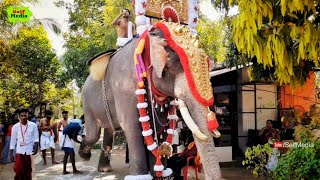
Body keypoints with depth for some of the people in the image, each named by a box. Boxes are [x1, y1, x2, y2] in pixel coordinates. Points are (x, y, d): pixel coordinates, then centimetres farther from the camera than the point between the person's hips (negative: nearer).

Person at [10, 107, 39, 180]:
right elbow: (12, 141, 4)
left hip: (30, 151, 0)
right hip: (20, 152, 0)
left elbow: (36, 138, 1)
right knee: (18, 170, -6)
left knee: (28, 171, 7)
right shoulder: (15, 127, -1)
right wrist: (11, 153, 4)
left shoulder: (33, 125, -3)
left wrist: (36, 146, -15)